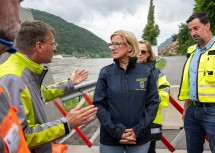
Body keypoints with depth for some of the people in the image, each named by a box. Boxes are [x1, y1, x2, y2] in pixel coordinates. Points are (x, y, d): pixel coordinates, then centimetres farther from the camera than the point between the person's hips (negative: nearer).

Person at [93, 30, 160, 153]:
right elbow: (99, 104, -5)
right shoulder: (106, 73, -3)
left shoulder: (146, 72, -3)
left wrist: (138, 130, -11)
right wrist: (116, 131, -13)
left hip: (140, 138, 0)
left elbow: (153, 102, -2)